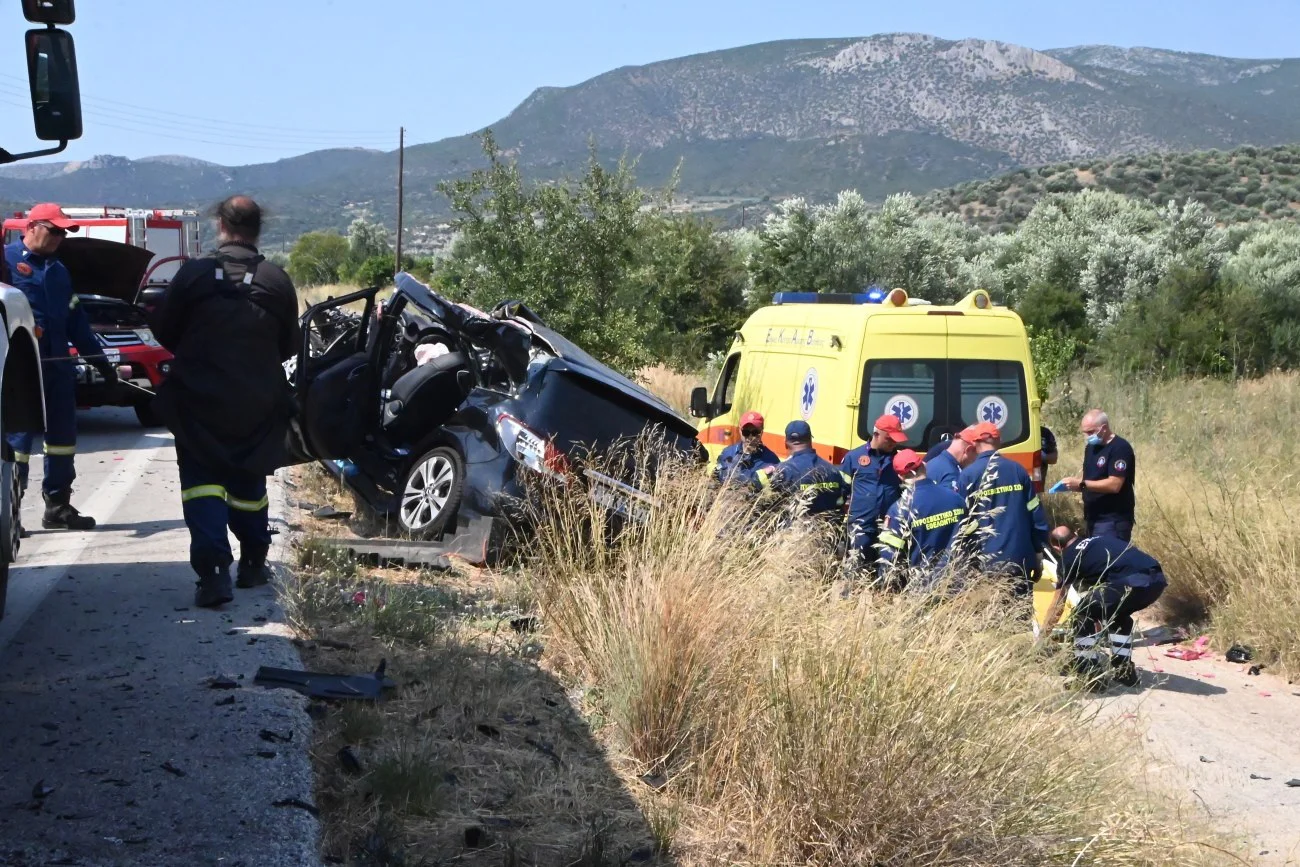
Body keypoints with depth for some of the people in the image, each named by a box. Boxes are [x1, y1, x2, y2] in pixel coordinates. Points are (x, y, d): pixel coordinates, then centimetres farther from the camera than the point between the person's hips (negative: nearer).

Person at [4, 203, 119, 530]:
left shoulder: (59, 271, 20)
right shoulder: (8, 259, -3)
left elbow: (76, 322, 22)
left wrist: (101, 361, 20)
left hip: (57, 365, 8)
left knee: (62, 435, 10)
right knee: (18, 435, -6)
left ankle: (58, 505, 19)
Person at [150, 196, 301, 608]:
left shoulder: (194, 273, -9)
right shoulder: (277, 280, -5)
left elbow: (163, 329, -1)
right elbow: (290, 345, 4)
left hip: (199, 400, -2)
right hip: (258, 403, 2)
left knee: (202, 480, 2)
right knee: (248, 480, 19)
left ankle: (213, 570, -14)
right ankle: (253, 562, 30)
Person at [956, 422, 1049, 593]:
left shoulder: (968, 475, -5)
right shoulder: (1017, 470, 6)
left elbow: (961, 522, -4)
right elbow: (1037, 517, 7)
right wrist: (1038, 557, 15)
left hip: (986, 564, -3)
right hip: (1021, 561, 4)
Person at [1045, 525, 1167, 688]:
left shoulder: (1069, 557, 15)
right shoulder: (1097, 541, 33)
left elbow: (1057, 603, 24)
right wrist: (1099, 615, 61)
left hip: (1133, 583, -7)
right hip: (1157, 578, 7)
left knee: (1083, 614, 9)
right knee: (1118, 614, 32)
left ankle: (1089, 672, 10)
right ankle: (1124, 669, 33)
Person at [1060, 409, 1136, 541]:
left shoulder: (1120, 448, -15)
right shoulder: (1091, 447, 13)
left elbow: (1114, 485, -23)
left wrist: (1081, 484, -23)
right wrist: (1074, 482, -1)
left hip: (1113, 520, -9)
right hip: (1094, 518, 9)